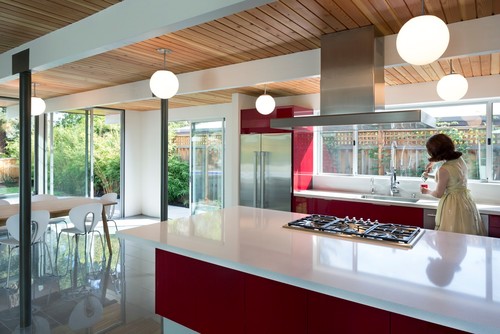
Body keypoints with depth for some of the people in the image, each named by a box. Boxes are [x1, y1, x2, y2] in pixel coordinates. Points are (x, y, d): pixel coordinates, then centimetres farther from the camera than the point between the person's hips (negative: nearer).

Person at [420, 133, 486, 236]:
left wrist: (426, 191, 8)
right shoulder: (459, 158, -1)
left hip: (453, 204, -8)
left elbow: (438, 194, -10)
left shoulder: (444, 170, -23)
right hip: (466, 201, 8)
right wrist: (432, 163, 28)